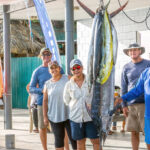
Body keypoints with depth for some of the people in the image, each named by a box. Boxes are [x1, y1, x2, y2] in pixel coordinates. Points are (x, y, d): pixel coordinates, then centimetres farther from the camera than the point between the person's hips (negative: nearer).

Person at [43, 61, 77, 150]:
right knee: (58, 138, 8)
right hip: (54, 116, 2)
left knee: (73, 137, 0)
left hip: (69, 115, -1)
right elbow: (45, 101, 6)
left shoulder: (68, 79, 0)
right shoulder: (47, 84, 4)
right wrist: (45, 116, 2)